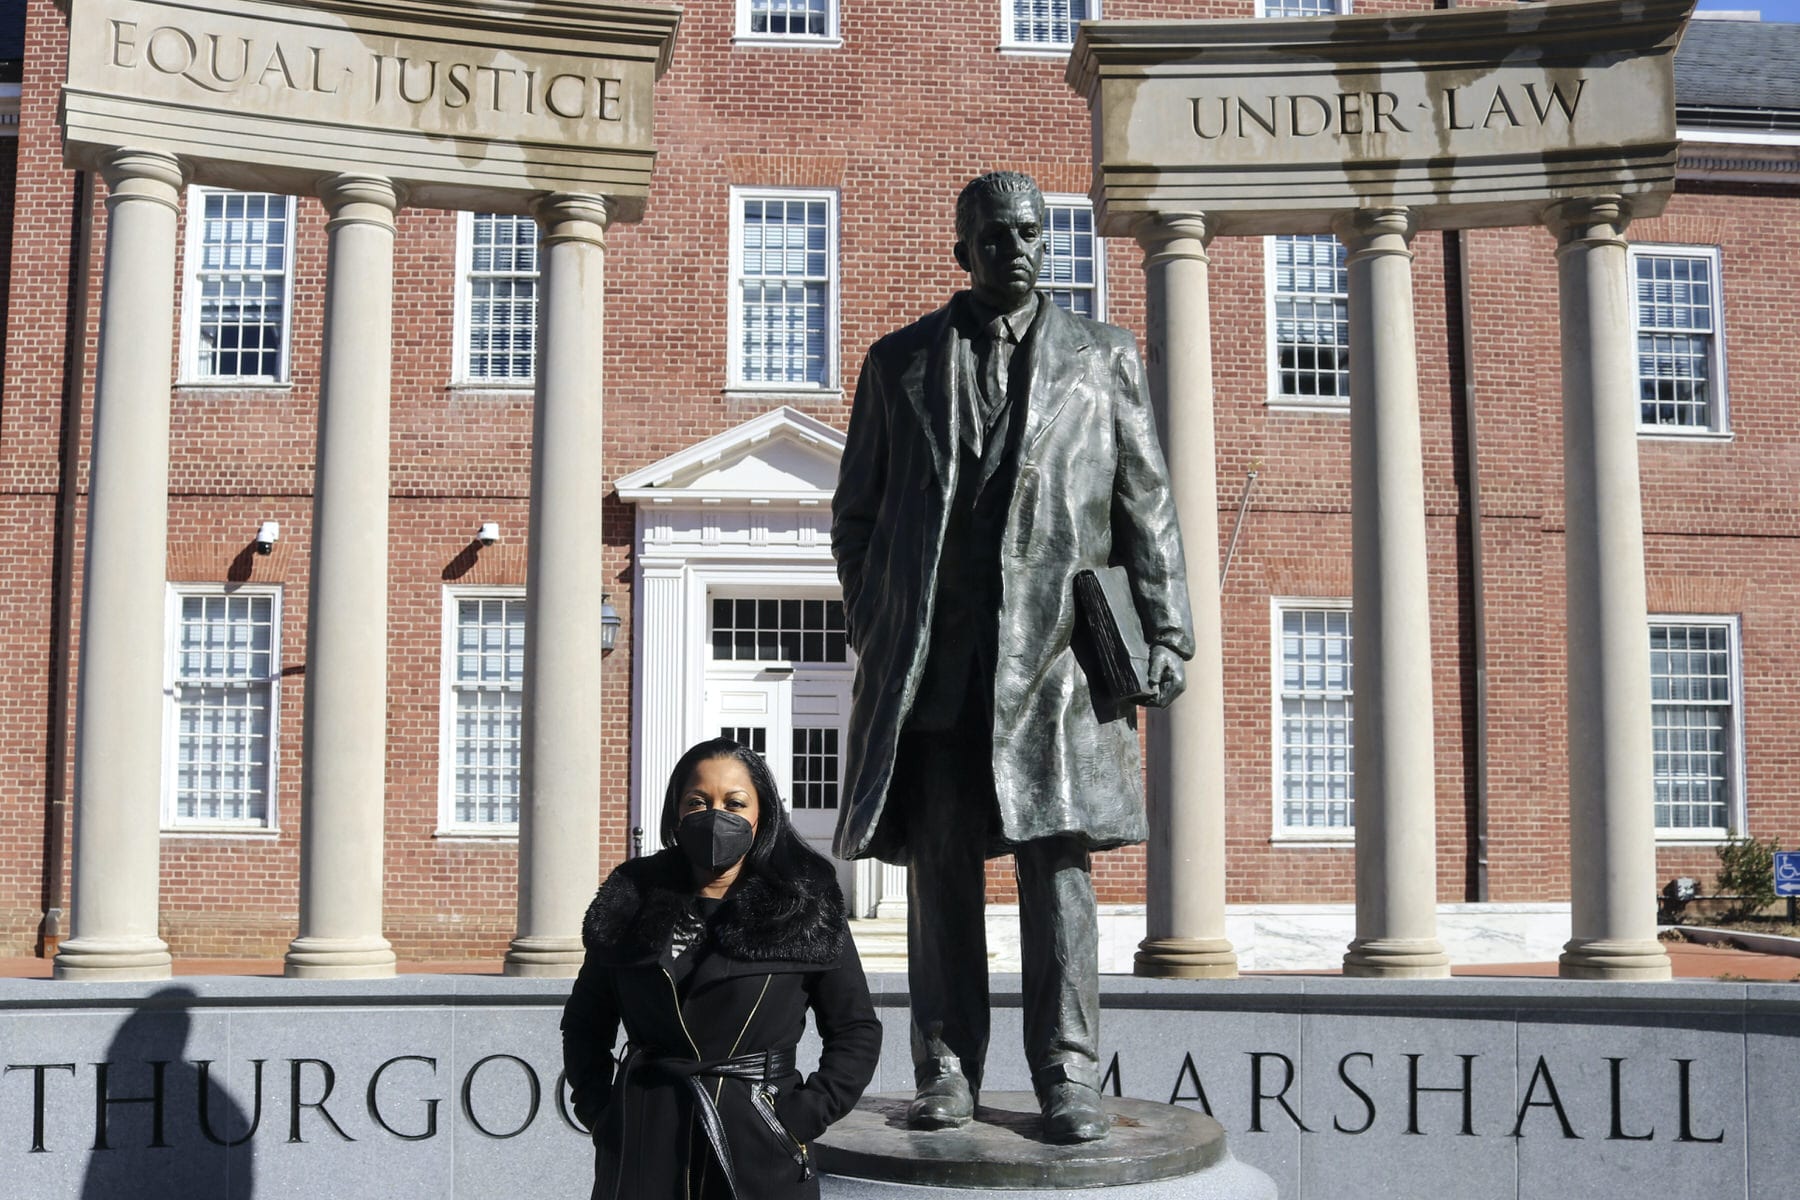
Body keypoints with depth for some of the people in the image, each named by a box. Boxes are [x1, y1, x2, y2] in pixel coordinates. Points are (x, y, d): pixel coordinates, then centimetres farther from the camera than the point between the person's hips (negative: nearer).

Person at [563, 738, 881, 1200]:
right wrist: (599, 1110, 2)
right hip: (645, 1151, 2)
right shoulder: (633, 903, 5)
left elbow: (857, 1031, 4)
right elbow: (584, 1021, 15)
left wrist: (802, 1118, -5)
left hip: (759, 1148, -1)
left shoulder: (806, 907, 0)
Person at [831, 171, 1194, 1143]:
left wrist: (1166, 631, 2)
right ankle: (946, 1071, 10)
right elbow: (854, 515, 16)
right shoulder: (899, 362, 14)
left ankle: (1068, 1074, 3)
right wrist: (874, 632, 7)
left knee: (1056, 860, -3)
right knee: (939, 865, 3)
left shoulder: (1101, 357, 13)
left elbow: (1148, 506, 10)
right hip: (930, 658, 1)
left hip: (1051, 650, -1)